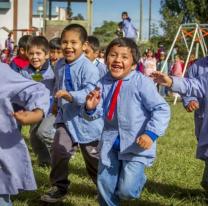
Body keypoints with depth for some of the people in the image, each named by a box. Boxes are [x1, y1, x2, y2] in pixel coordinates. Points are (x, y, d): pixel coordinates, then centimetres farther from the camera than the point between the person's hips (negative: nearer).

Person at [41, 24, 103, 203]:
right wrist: (56, 102, 25)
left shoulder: (88, 67, -23)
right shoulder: (59, 65, 0)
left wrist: (70, 96, -46)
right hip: (65, 116, 5)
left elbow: (90, 92, -33)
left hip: (86, 118, -5)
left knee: (93, 155, 12)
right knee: (58, 150, -7)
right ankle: (59, 187, 11)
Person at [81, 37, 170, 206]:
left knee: (126, 190, -7)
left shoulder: (142, 83, -17)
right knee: (105, 186, 11)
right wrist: (90, 108, -22)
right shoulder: (103, 83, -3)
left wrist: (151, 133, -26)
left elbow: (162, 109, -16)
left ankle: (138, 179, 28)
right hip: (111, 142, 5)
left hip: (136, 144, -4)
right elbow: (97, 113, 2)